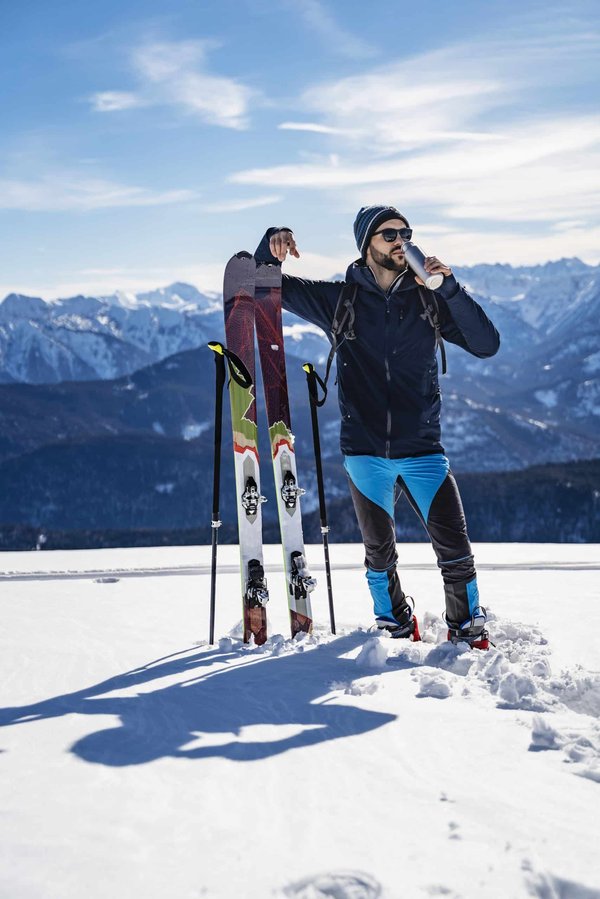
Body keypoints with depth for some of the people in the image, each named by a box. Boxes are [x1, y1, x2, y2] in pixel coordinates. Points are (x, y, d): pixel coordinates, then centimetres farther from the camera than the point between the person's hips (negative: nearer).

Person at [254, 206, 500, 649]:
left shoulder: (429, 299, 4)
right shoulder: (339, 300, 3)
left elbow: (486, 345, -5)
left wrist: (450, 286, -14)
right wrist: (273, 245, -12)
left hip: (422, 451, 0)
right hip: (365, 452, 0)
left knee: (455, 550, -5)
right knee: (380, 553, 12)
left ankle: (468, 627, 19)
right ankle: (395, 623, 37)